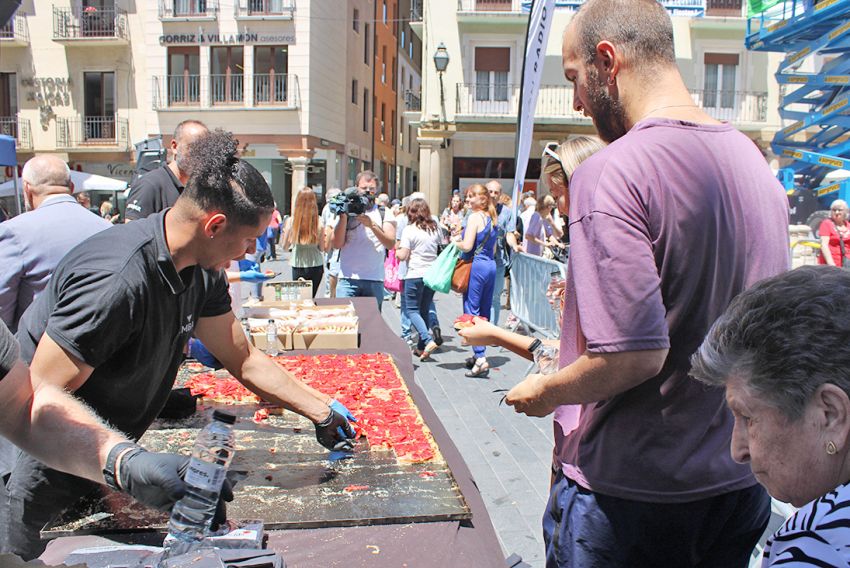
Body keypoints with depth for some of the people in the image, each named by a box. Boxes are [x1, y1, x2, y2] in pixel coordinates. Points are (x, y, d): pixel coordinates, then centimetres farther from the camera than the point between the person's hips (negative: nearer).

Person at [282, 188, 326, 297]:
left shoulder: (291, 221, -10)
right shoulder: (319, 223, -11)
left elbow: (285, 246, 0)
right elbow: (322, 248, -4)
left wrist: (284, 232, 15)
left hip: (298, 267, 0)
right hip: (316, 266, 0)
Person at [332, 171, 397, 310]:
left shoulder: (385, 213, 9)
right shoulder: (346, 210, 9)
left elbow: (391, 243, -5)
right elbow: (337, 244, -1)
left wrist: (372, 224, -18)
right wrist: (343, 217, -10)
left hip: (375, 280, 1)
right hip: (348, 278, 0)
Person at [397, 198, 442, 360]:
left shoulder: (409, 230, -9)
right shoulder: (435, 229, 8)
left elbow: (403, 255, -11)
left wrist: (395, 250, 8)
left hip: (415, 275, -6)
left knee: (412, 310, 2)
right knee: (425, 310, 14)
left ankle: (428, 340, -17)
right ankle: (422, 347, 18)